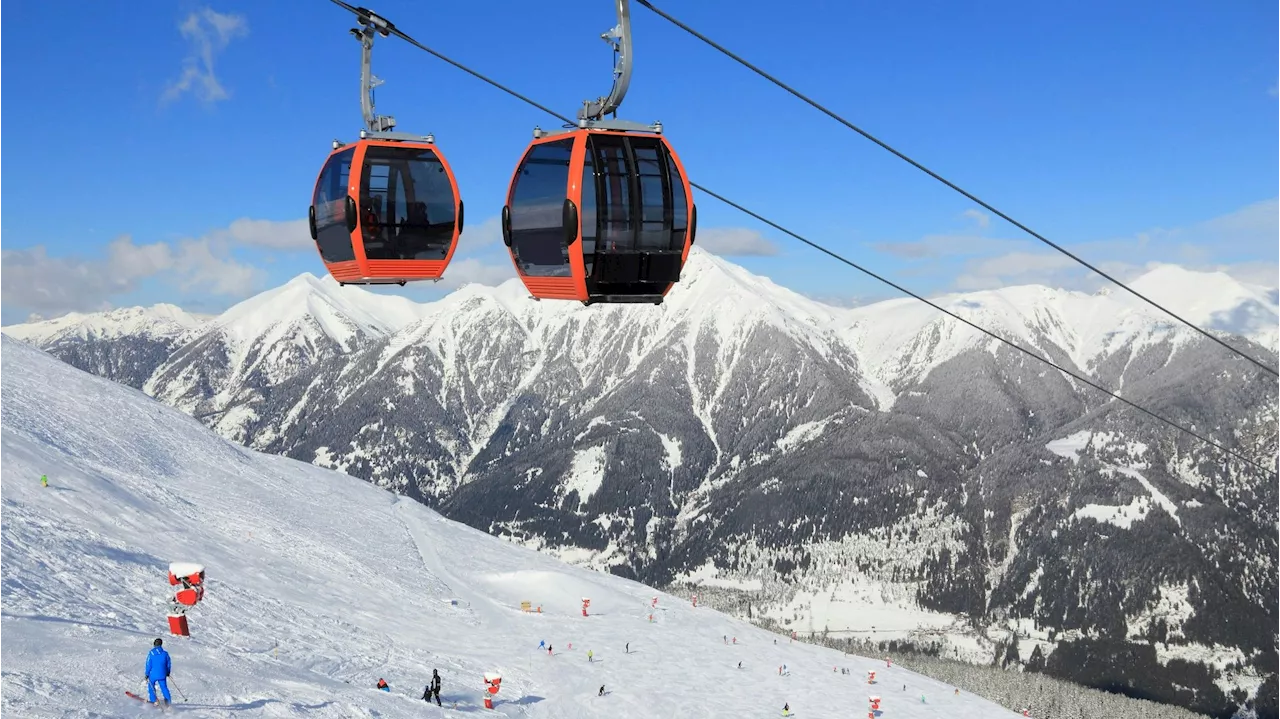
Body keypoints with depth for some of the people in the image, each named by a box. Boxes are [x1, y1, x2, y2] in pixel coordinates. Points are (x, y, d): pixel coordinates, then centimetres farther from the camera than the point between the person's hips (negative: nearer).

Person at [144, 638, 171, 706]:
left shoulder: (151, 653, -10)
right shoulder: (165, 653, -4)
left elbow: (148, 665, -8)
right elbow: (169, 664, 4)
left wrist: (147, 674, 1)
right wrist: (168, 672, 20)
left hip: (153, 674, -2)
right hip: (162, 675, 2)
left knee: (151, 687, 18)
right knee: (164, 687, 9)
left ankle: (153, 701, 14)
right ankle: (168, 700, -6)